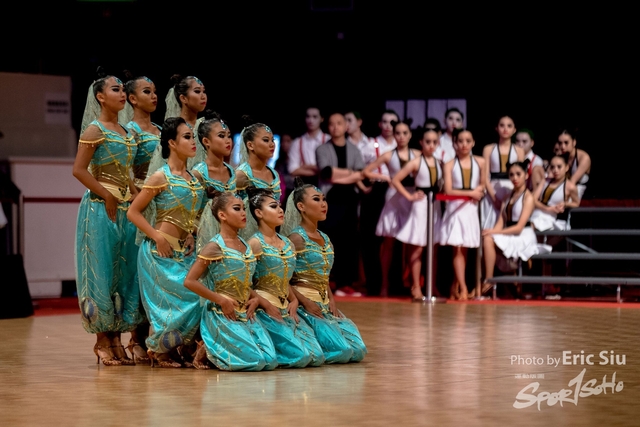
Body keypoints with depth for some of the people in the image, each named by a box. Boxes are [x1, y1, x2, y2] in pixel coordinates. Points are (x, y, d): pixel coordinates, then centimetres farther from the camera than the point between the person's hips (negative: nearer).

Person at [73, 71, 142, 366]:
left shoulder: (126, 132, 15)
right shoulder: (95, 129, -7)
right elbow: (79, 169, -14)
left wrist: (134, 196, 4)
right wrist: (108, 196, -13)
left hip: (125, 209, 7)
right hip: (100, 209, -7)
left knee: (125, 273, 6)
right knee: (102, 273, -4)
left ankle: (115, 338, 12)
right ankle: (103, 341, 3)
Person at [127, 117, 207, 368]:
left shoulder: (195, 178, 10)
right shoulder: (161, 177, -9)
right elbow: (133, 212, -8)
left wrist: (191, 236, 4)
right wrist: (157, 237, -15)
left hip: (185, 251, 7)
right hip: (162, 251, -7)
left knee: (194, 298, -1)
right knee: (171, 301, -7)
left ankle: (174, 349, 14)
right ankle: (159, 350, 13)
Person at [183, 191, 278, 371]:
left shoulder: (245, 245, 12)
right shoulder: (215, 247, -10)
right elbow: (189, 281, -15)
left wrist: (255, 298, 3)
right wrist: (221, 300, -15)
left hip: (246, 315, 7)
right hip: (224, 316, -7)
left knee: (271, 361, -6)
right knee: (256, 361, -17)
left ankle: (218, 349, 16)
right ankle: (207, 349, 7)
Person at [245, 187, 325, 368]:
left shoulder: (287, 243, 13)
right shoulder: (255, 243, -10)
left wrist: (294, 300, 6)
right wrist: (267, 306, -15)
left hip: (286, 310, 8)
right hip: (265, 311, -8)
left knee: (317, 357, -2)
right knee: (301, 356, -20)